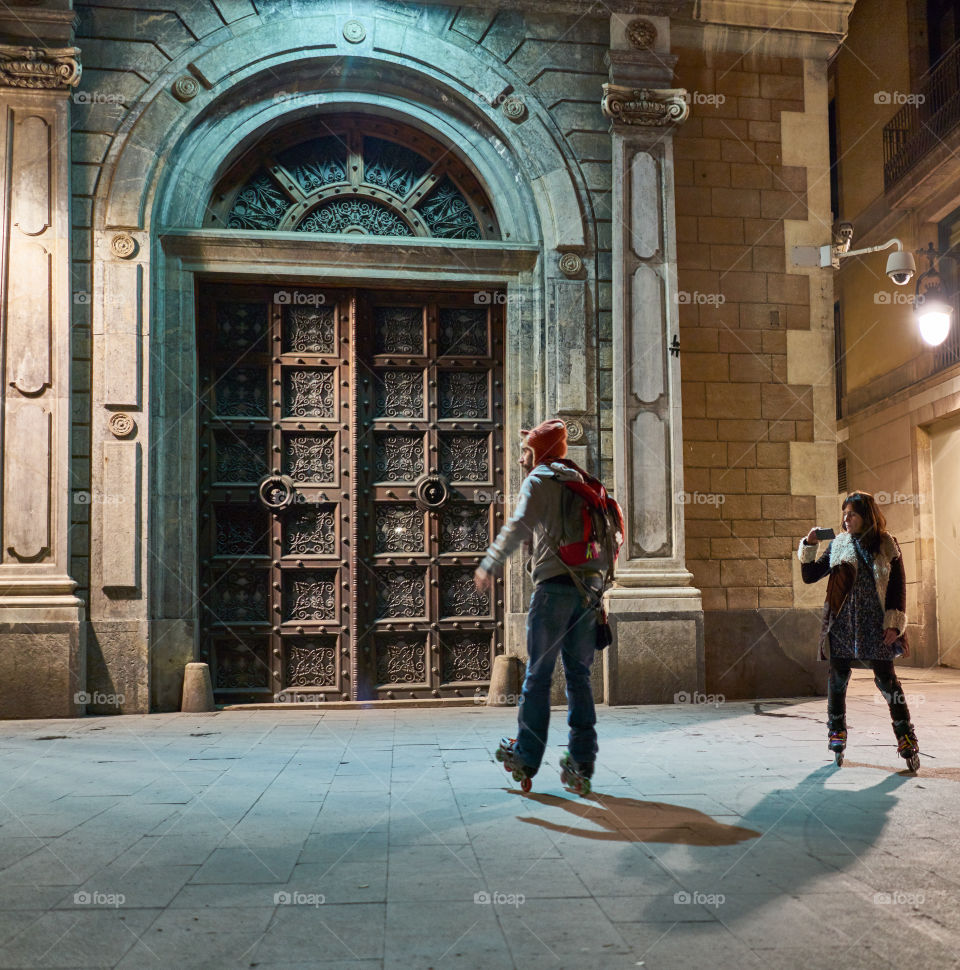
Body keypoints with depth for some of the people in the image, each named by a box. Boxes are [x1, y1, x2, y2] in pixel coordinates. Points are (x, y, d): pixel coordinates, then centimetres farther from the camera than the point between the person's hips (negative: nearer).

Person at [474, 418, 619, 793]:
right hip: (589, 588, 6)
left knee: (538, 674, 1)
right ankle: (581, 764, 7)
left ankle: (526, 759, 7)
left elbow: (519, 524, -15)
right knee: (578, 675, 9)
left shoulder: (541, 479, 1)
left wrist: (490, 564, -12)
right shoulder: (585, 485, 22)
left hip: (555, 584, -6)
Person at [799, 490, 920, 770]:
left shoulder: (887, 545, 2)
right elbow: (810, 575, 7)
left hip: (876, 625, -1)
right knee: (837, 680, 5)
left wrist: (894, 623, -4)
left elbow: (898, 586, 3)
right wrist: (808, 546, -6)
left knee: (887, 680, 0)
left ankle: (907, 739, 10)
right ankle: (837, 735, 19)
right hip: (841, 625, 2)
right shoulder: (838, 545, 6)